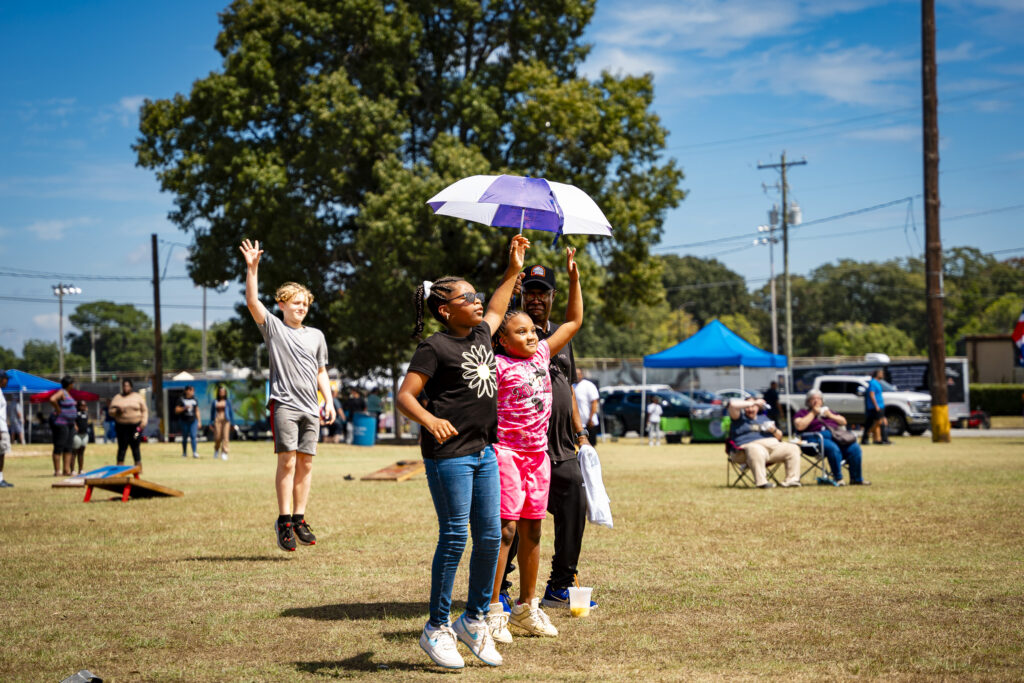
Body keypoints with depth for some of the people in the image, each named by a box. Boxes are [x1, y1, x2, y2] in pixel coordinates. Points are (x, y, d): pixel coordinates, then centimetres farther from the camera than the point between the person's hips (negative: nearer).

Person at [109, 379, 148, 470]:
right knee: (122, 447, -3)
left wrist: (143, 422, -3)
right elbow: (111, 411, 10)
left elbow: (144, 410, 9)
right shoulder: (117, 398, 10)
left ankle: (138, 465, 5)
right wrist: (117, 411, -12)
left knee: (135, 447, -1)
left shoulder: (138, 397, 9)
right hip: (121, 426, 1)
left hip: (135, 426, -1)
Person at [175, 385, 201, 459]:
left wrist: (199, 421, 11)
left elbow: (197, 411, 16)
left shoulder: (194, 400, 11)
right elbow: (176, 410, -4)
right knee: (185, 438, 4)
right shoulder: (181, 399, -2)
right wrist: (184, 408, -19)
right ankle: (184, 453, 16)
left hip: (193, 420, 2)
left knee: (193, 436, -11)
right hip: (184, 421, -2)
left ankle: (194, 452, -17)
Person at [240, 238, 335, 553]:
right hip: (284, 404, -4)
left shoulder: (316, 336, 17)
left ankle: (299, 519, 8)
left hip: (310, 408, 4)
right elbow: (252, 301, -8)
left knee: (305, 462, 3)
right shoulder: (273, 328, 5)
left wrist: (329, 401, 11)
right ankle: (284, 521, -9)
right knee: (287, 460, -11)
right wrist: (252, 268, -17)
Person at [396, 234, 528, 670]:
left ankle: (475, 619, 20)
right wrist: (430, 420, -33)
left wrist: (513, 270, 39)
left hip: (484, 451, 8)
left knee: (490, 536, 6)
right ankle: (436, 629, 3)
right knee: (454, 538, -7)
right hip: (449, 454, -8)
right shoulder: (435, 347, -9)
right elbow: (405, 395, -15)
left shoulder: (481, 335, 14)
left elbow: (495, 311, 38)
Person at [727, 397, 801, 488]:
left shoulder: (763, 417, 30)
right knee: (756, 451, -42)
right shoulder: (740, 418, 16)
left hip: (773, 445, 6)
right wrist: (753, 402, 1)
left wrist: (774, 430, 4)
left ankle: (792, 479, -22)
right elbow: (733, 404, -6)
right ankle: (761, 482, -48)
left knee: (793, 448, -17)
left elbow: (779, 436, 30)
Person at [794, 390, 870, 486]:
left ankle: (856, 479, -17)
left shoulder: (826, 410, 33)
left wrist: (830, 415, 10)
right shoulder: (802, 412, 17)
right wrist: (813, 413, 1)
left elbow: (843, 422, 27)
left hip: (836, 436, 5)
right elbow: (800, 426, -4)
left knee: (854, 448, -22)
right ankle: (838, 479, -29)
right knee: (833, 448, -39)